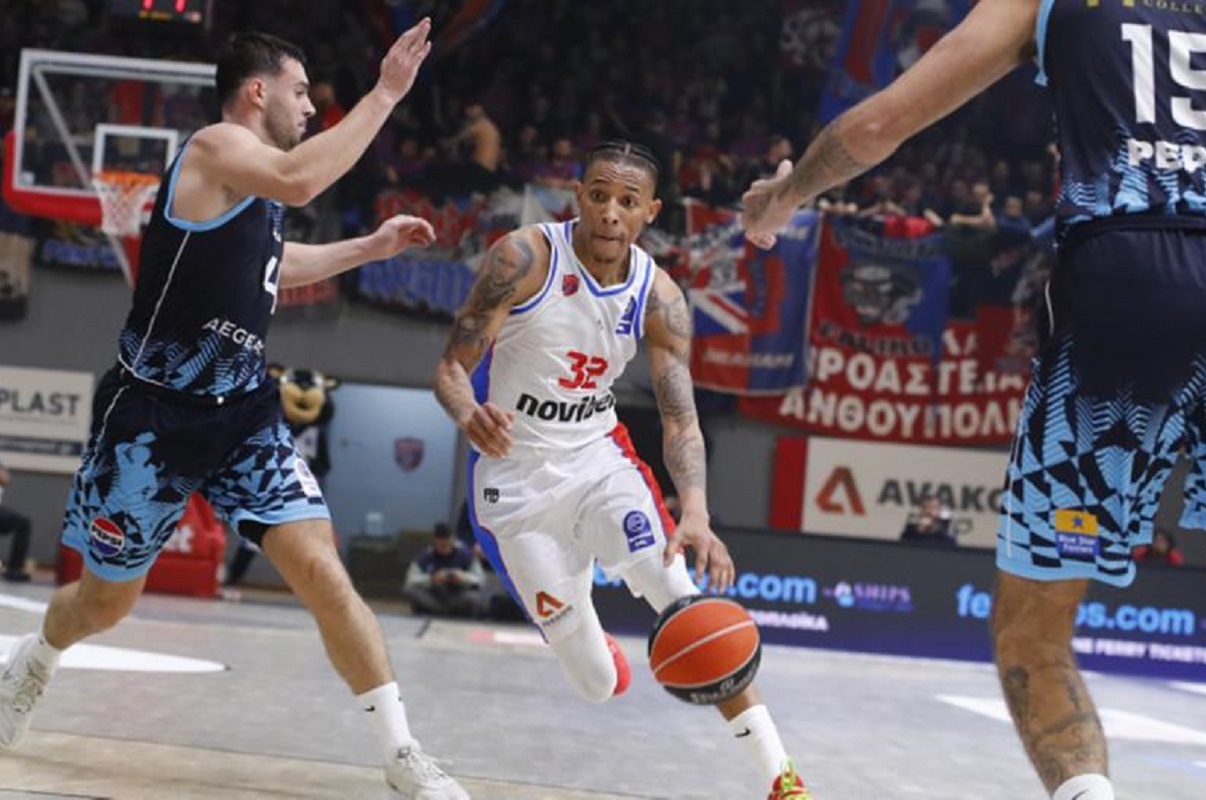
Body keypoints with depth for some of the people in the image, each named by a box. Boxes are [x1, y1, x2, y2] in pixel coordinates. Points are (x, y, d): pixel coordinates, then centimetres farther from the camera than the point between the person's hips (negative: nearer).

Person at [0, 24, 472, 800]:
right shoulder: (216, 147, -14)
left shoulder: (255, 185, 12)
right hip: (156, 414, -6)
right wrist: (385, 94, -32)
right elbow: (300, 181, -37)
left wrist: (371, 247, 28)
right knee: (107, 600, 13)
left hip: (244, 413, 6)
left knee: (322, 570, -11)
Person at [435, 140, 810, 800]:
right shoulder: (525, 257, -17)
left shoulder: (659, 298, -9)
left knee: (683, 597, -21)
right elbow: (452, 365, -16)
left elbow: (680, 419, -12)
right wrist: (470, 416, -40)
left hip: (598, 457, 2)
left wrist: (696, 514, -31)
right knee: (597, 682, -2)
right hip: (515, 478, -2)